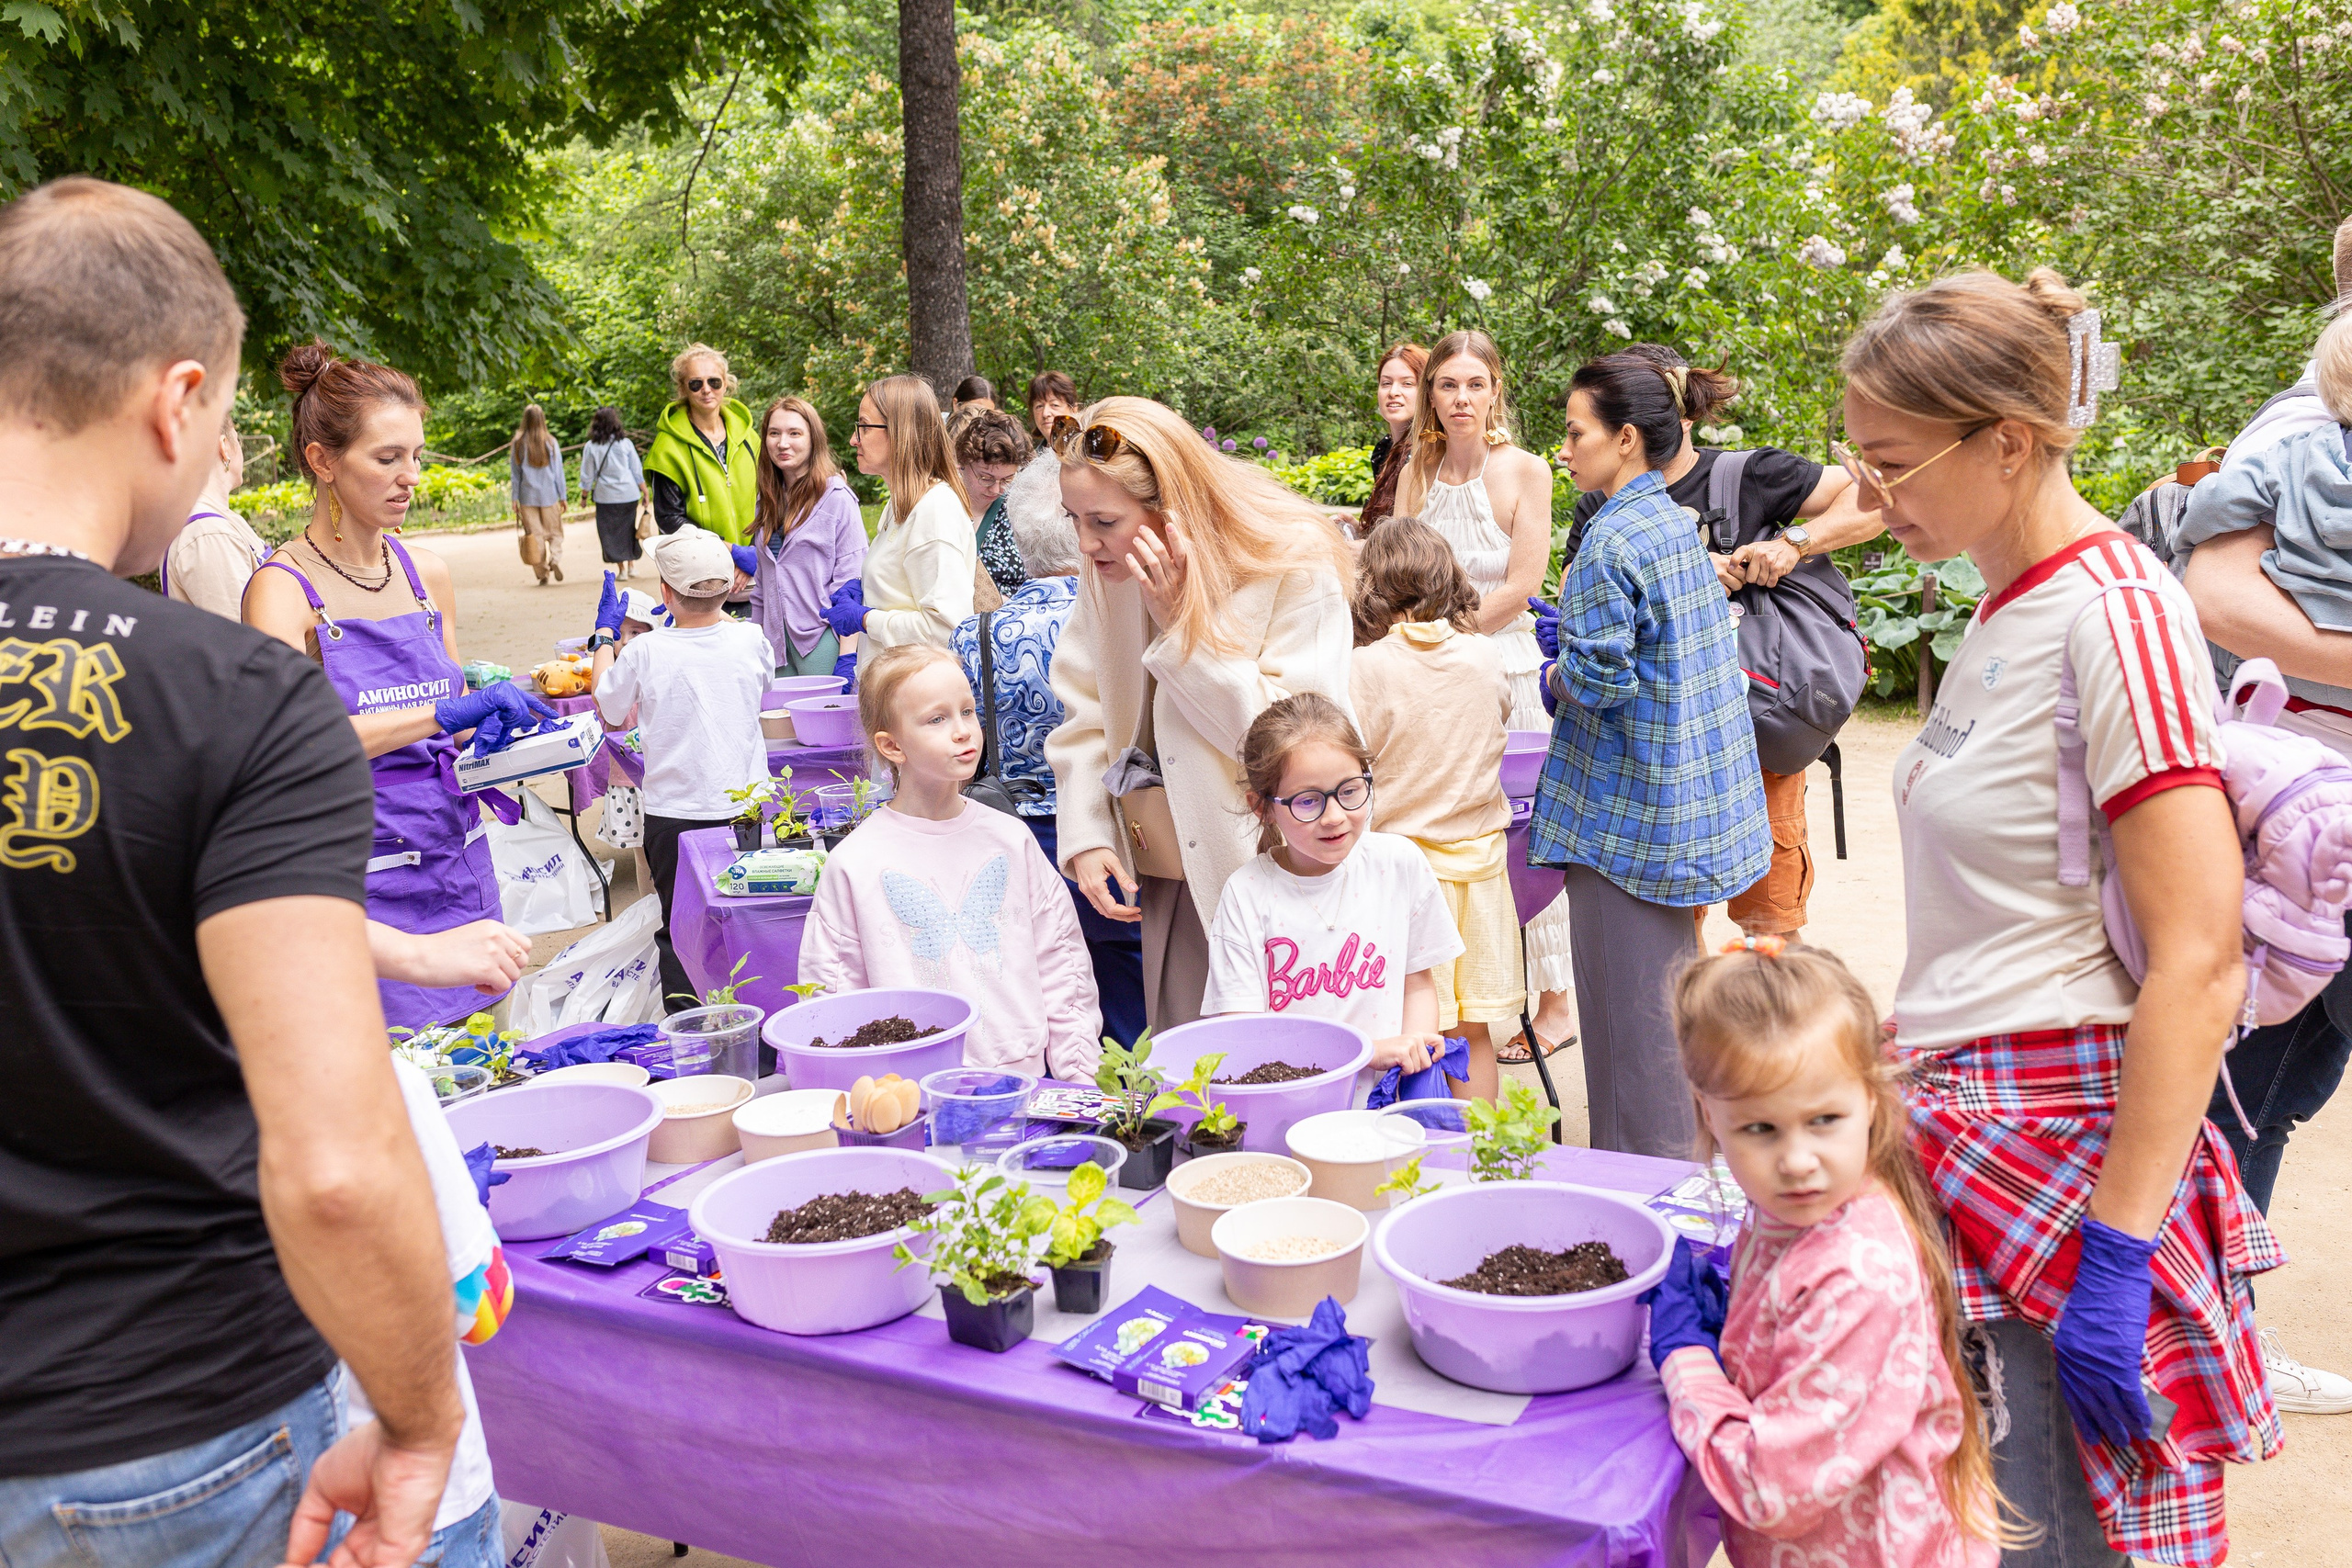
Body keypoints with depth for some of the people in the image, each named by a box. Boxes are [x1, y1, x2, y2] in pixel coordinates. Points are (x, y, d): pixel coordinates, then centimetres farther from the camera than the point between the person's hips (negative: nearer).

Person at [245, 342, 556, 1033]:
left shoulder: (427, 573, 9)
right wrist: (442, 713, -30)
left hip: (458, 862, 6)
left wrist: (495, 723, -1)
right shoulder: (284, 588, -8)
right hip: (366, 881, -5)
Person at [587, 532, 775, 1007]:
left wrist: (605, 634, 15)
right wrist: (716, 610, 24)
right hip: (745, 807, 2)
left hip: (674, 813, -2)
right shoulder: (751, 639, -8)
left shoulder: (646, 652, -13)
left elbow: (611, 713, 4)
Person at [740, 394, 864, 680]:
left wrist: (847, 657, -16)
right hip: (776, 640, 6)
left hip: (822, 641, -6)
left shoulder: (837, 498, -6)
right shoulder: (769, 501, 15)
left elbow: (851, 585, -11)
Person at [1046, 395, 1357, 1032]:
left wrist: (1181, 621, -23)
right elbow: (1086, 718, 7)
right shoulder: (1107, 574, 0)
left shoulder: (1298, 569, -17)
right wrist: (1087, 835, -5)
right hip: (1175, 877, 5)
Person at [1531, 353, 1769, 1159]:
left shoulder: (1611, 541, -19)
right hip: (1690, 797, 9)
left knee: (1628, 1002, 2)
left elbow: (1598, 679, -24)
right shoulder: (1678, 522, 8)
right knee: (1668, 985, 20)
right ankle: (1681, 1153, 32)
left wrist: (1555, 675, -2)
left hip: (1629, 812, -9)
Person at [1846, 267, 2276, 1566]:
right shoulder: (2006, 605, 11)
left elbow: (2198, 963, -20)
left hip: (2061, 1144, -8)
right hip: (1966, 1120, 8)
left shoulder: (2116, 609, -15)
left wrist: (2114, 1258, -21)